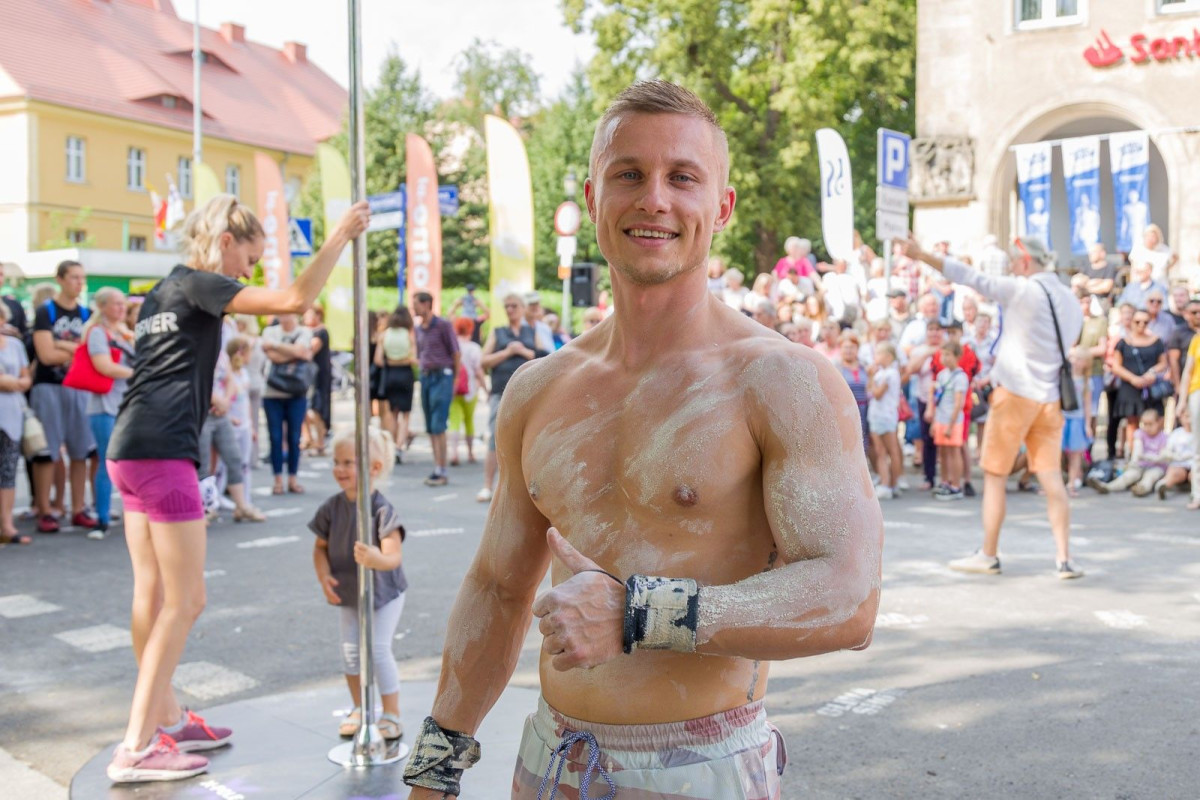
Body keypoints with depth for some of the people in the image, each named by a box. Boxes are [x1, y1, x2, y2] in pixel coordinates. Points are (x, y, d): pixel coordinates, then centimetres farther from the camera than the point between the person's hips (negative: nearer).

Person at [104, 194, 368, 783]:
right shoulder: (199, 285, -7)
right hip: (162, 452, -10)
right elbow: (294, 300, -18)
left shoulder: (162, 292, 21)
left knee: (153, 593, 16)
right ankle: (136, 749, -2)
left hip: (130, 448, 10)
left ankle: (167, 719, 28)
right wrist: (340, 237, -12)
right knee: (184, 601, -5)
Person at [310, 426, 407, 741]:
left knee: (379, 649, -9)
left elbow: (394, 556, -32)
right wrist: (324, 577, -15)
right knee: (350, 651, 9)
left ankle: (391, 715, 7)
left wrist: (376, 559, -54)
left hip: (384, 591, -5)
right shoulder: (332, 508, -9)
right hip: (347, 592, 5)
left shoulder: (382, 510, -24)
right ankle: (359, 709, 29)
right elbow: (321, 547, 2)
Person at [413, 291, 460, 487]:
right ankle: (437, 469, 11)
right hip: (425, 377, 7)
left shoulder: (443, 325, -6)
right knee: (431, 428, 7)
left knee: (438, 427, -10)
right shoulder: (419, 329, 14)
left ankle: (441, 472, -7)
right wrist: (423, 372, 11)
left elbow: (456, 354, -5)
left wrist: (455, 380, -5)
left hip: (441, 376, -7)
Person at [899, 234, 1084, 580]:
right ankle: (1063, 558, 2)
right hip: (1050, 398, 6)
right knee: (1051, 477, 6)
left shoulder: (1022, 289, -10)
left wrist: (922, 256, -9)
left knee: (994, 475, 5)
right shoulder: (1070, 301, 10)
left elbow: (971, 278, -12)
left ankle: (988, 555, 11)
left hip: (1015, 393, -6)